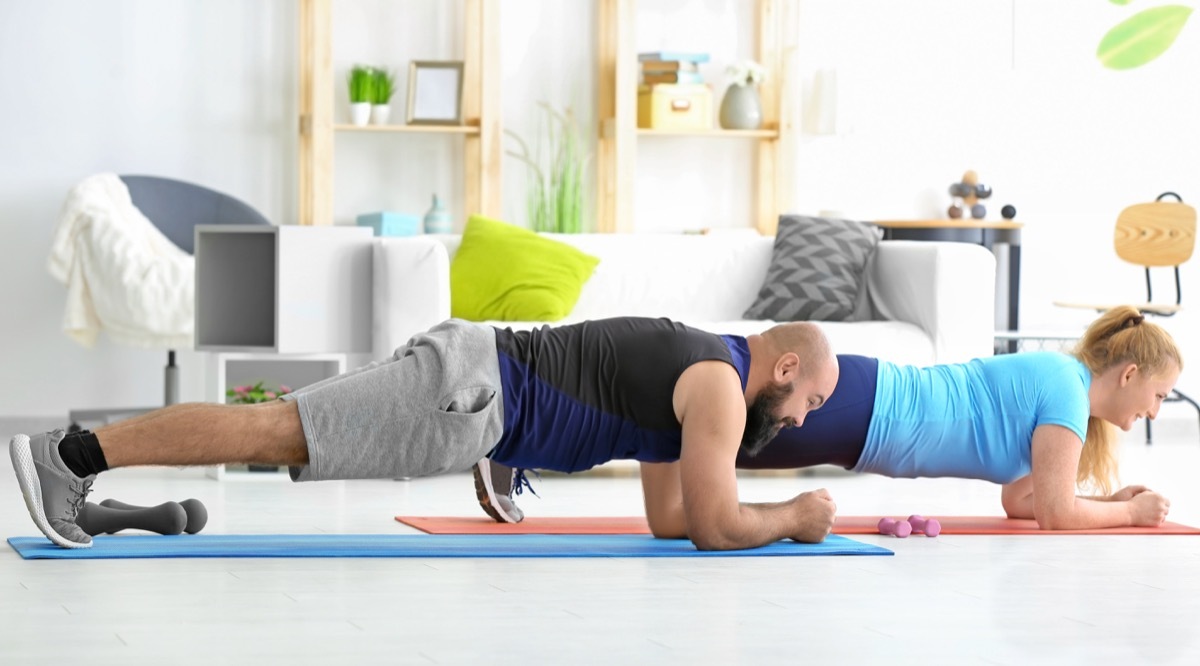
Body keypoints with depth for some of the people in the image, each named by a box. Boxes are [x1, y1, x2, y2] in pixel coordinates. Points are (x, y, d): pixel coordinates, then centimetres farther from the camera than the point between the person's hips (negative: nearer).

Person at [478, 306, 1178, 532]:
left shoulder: (1053, 377, 19)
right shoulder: (1066, 388, -8)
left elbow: (1021, 498, 25)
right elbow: (1055, 512, -14)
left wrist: (1109, 496, 22)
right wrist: (1130, 511, 1)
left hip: (854, 403, 8)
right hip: (852, 410, -8)